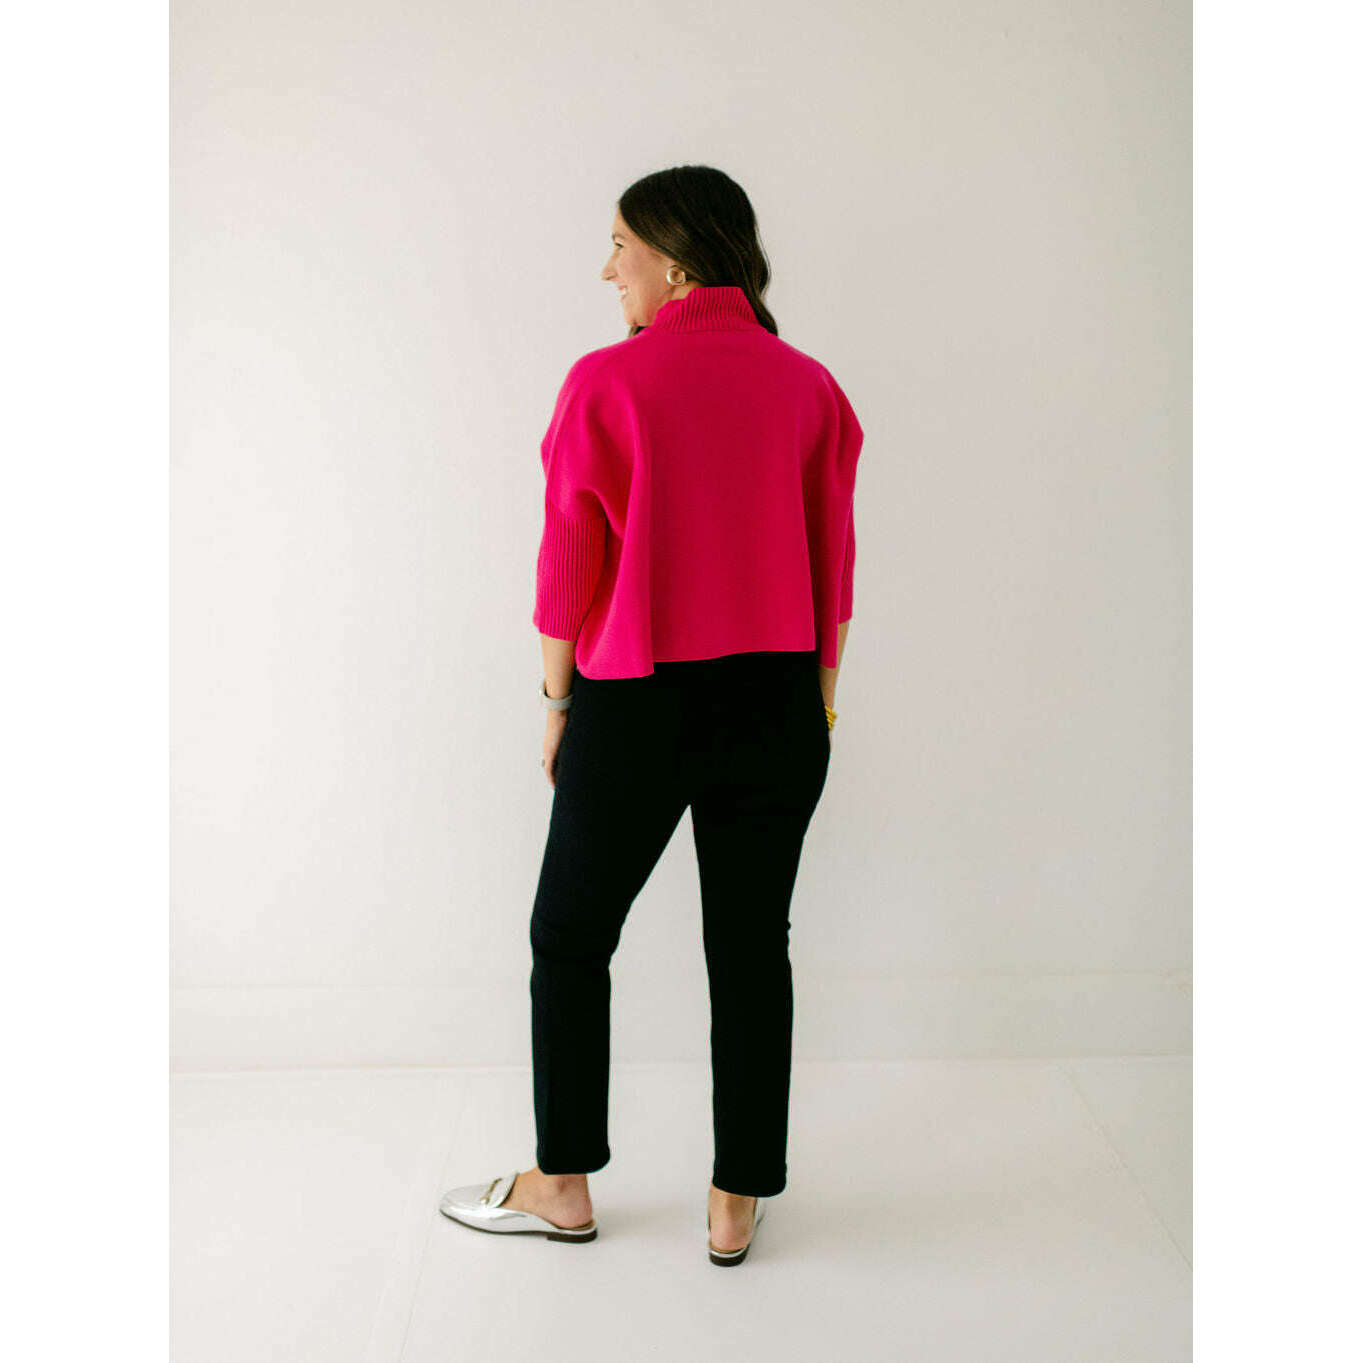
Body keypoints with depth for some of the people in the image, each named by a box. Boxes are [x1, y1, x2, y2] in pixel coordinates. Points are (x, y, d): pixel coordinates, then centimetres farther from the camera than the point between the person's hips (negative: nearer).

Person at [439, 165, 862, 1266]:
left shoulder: (606, 384, -9)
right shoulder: (810, 386, 3)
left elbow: (570, 565, -7)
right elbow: (833, 567, 5)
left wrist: (558, 701, 5)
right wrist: (820, 704, 13)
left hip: (638, 707, -4)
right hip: (779, 704, 4)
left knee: (570, 939, 14)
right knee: (752, 946, 12)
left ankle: (563, 1185, 27)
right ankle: (739, 1203, 22)